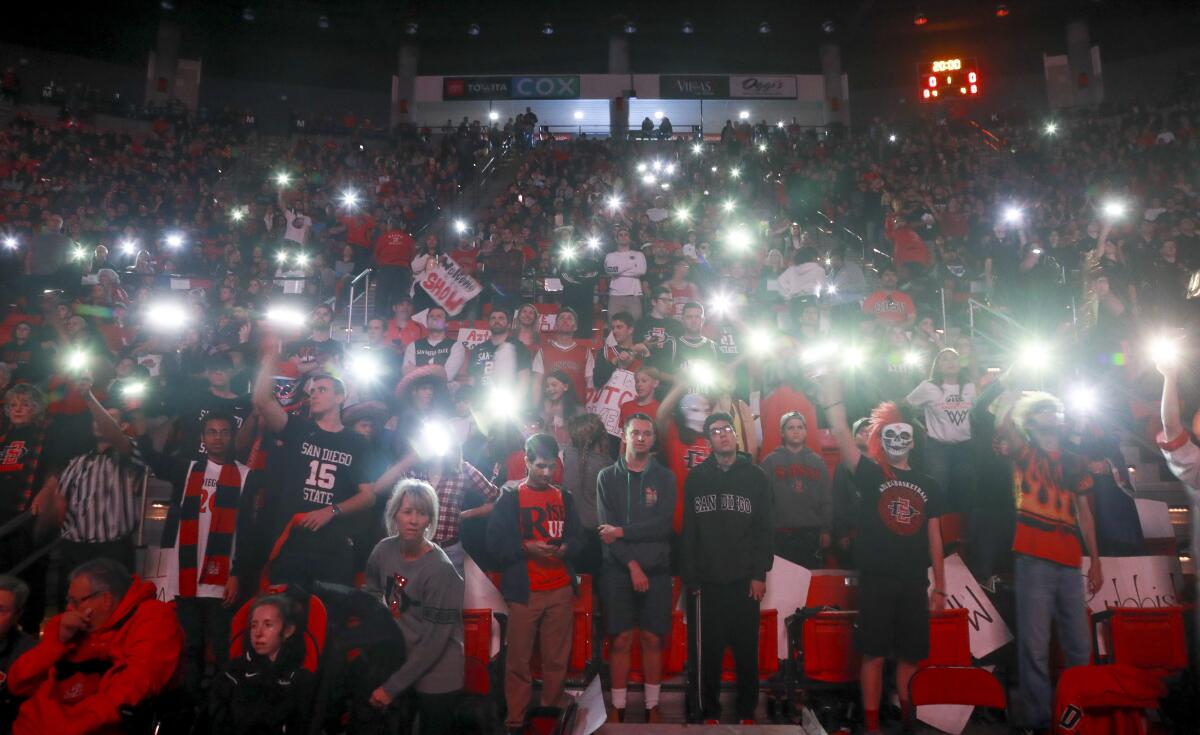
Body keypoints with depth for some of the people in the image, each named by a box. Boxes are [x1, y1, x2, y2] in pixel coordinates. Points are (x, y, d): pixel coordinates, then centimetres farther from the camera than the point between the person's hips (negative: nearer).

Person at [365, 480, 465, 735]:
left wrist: (392, 686, -16)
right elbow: (372, 596, 12)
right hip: (396, 663, 5)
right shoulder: (384, 550, -8)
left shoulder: (440, 569, -23)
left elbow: (434, 641, -20)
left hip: (436, 678, -5)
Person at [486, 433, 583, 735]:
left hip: (561, 590, 3)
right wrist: (527, 547, -17)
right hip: (524, 592, -3)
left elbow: (577, 538, 16)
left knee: (557, 659, 7)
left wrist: (566, 547, -6)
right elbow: (495, 542, -3)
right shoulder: (509, 497, 2)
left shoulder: (565, 498, 14)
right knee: (519, 660, 1)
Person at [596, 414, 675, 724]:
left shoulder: (665, 477, 5)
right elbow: (606, 528, -5)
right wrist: (632, 565, -13)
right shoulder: (607, 476, 3)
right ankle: (618, 708, 13)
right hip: (618, 570, -1)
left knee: (653, 640, 5)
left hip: (656, 570, 1)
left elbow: (663, 524, -7)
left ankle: (651, 707, 17)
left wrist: (621, 532, -12)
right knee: (621, 640, 2)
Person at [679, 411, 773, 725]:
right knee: (706, 650, 3)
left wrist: (760, 573, -4)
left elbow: (764, 529, 3)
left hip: (744, 579, 0)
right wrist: (689, 576, -3)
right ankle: (707, 712, 15)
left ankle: (747, 711, 19)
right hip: (706, 579, 0)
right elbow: (688, 530, 3)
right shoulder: (696, 477, 6)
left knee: (747, 649, 6)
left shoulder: (755, 476, 6)